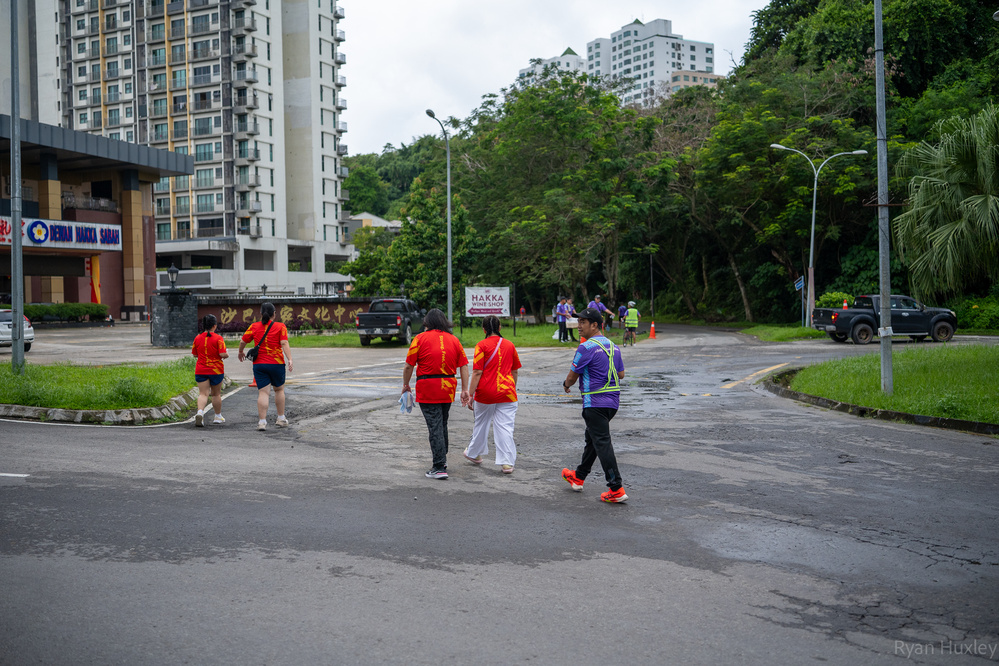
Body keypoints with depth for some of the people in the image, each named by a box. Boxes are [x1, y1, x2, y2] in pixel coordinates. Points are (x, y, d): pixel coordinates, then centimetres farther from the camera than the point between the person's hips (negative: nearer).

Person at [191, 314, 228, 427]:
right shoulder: (218, 338, -11)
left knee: (203, 394, -1)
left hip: (200, 370, 2)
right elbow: (223, 354, -18)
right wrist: (227, 354, 4)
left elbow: (194, 354, 11)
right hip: (216, 370, -2)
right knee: (216, 394, 12)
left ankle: (200, 412, -27)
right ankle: (218, 417, 25)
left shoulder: (198, 338, 2)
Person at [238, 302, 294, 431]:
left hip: (259, 364, 1)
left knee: (263, 392, 0)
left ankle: (262, 421, -8)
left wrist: (241, 353, 26)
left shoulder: (254, 326, 4)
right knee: (279, 389, 16)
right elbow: (284, 344, -13)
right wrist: (289, 359, -18)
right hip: (276, 363, -1)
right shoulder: (280, 326, -2)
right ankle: (281, 419, 22)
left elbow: (242, 342, 8)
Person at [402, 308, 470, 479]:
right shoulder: (454, 340, 9)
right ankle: (442, 459, 34)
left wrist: (406, 385, 9)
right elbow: (464, 366, 5)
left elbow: (409, 366, -5)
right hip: (448, 389, 5)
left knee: (435, 426, -4)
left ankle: (439, 468, -7)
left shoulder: (420, 338, -3)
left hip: (427, 389, -5)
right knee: (443, 424, 21)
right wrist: (465, 390, 8)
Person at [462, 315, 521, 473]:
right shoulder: (510, 345, 5)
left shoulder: (482, 346, -8)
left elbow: (477, 373, -12)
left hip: (485, 393, -2)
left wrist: (470, 394, -8)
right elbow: (515, 371, 14)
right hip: (506, 392, 2)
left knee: (481, 423, 16)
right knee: (505, 427, 2)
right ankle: (507, 462, -2)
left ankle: (474, 454, 36)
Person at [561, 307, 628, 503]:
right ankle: (578, 477, 35)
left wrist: (566, 385, 14)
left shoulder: (586, 347, -14)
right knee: (591, 438, 21)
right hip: (613, 401, 9)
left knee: (602, 443, -8)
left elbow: (572, 377, -8)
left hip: (595, 403, -9)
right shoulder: (613, 346, 10)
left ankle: (617, 489, -11)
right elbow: (621, 374, 17)